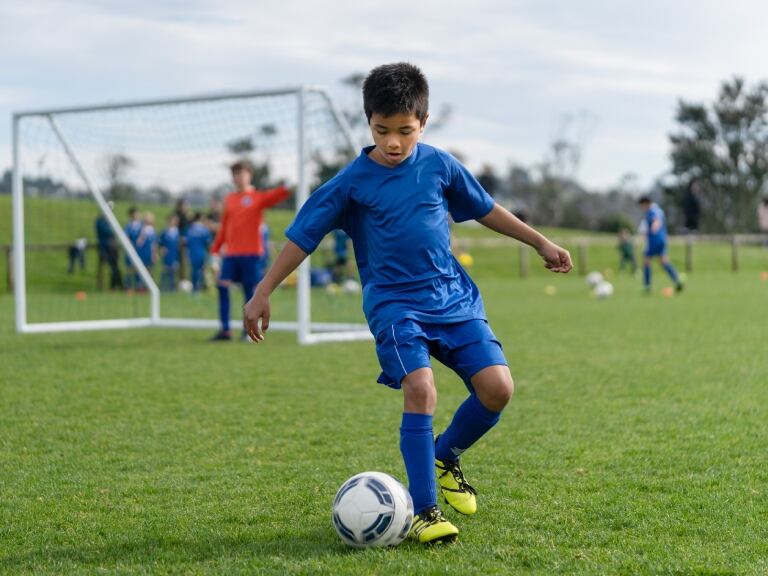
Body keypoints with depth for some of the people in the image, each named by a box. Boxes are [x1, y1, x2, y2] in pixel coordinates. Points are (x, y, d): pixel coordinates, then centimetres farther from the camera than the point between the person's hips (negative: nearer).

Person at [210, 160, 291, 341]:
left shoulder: (258, 197, 1)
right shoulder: (229, 199, 14)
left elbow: (273, 196, -20)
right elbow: (224, 227, 17)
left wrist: (286, 189, -41)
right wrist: (215, 250, 12)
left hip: (251, 253, -4)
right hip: (230, 253, 4)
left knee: (250, 290, -1)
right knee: (222, 285, -7)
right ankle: (225, 330, -3)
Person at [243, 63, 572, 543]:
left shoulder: (439, 165, 4)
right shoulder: (352, 182, -4)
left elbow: (485, 209, 18)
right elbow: (302, 237, 0)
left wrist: (541, 242, 21)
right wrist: (263, 294, -3)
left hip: (455, 297, 3)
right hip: (395, 304, -3)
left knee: (497, 387, -12)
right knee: (421, 389, -24)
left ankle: (445, 457, 18)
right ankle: (425, 512, -14)